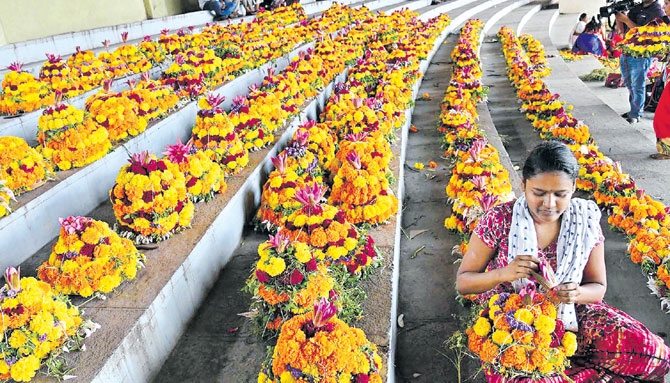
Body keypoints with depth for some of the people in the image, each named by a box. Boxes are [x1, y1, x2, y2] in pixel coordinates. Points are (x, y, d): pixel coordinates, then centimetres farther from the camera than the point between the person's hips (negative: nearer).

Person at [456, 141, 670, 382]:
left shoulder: (585, 220, -4)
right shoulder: (499, 220, -14)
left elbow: (598, 287, 5)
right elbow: (463, 283, -9)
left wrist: (577, 293, -19)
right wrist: (503, 273, -28)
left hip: (569, 315, 3)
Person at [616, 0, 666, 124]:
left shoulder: (658, 12, -8)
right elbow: (622, 30, 13)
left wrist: (626, 19, -19)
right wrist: (618, 17, -5)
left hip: (640, 56, -7)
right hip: (625, 53, 7)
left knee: (637, 87, -2)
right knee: (629, 85, 15)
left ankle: (636, 115, 6)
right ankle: (633, 110, 27)